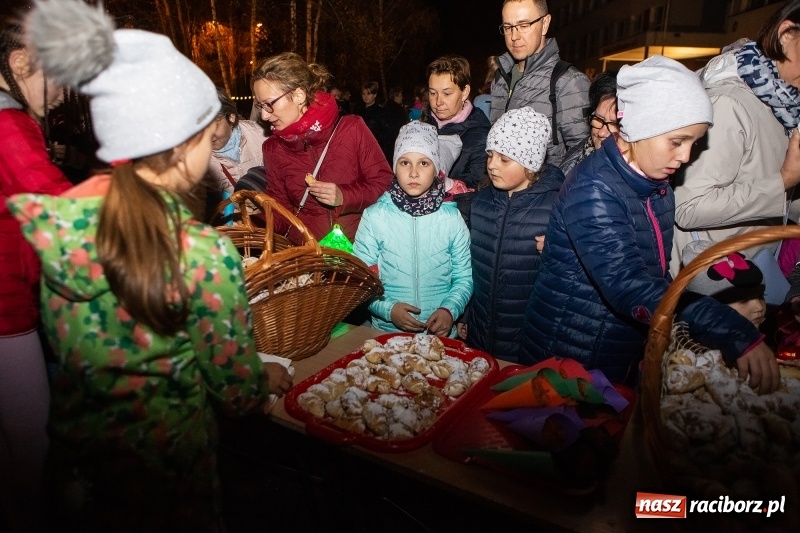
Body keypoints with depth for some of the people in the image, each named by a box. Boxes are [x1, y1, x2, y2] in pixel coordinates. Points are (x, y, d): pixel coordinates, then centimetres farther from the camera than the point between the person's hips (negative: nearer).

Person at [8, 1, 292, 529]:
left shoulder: (51, 222, -14)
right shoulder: (206, 255, -29)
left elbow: (64, 348, 0)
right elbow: (238, 390, -16)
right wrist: (271, 379, 4)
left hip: (71, 459, 5)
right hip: (165, 462, -4)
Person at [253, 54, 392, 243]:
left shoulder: (352, 128, -4)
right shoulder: (272, 148, 7)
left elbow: (384, 182, 2)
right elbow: (280, 207, 13)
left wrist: (345, 196, -13)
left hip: (358, 243, -2)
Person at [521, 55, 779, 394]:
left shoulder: (658, 185, 4)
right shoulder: (593, 190, -23)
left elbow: (655, 275, 9)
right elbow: (629, 287, -34)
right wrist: (735, 335, -37)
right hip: (567, 360, -8)